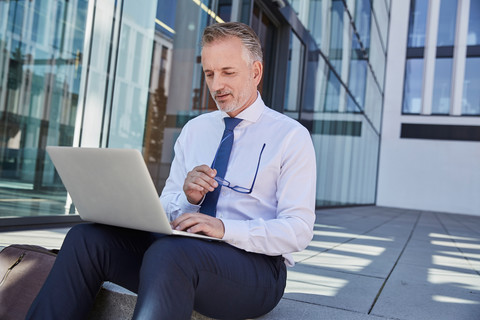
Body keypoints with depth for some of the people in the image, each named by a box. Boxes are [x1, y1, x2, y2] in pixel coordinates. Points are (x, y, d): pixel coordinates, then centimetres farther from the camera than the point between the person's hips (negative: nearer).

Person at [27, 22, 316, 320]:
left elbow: (298, 230, -10)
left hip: (256, 265, -5)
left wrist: (225, 228, -24)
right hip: (183, 248, 5)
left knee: (167, 253, -37)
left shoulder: (292, 136, -1)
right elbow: (167, 207, 15)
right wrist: (188, 197, -9)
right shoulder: (194, 130, 15)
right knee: (86, 238, -16)